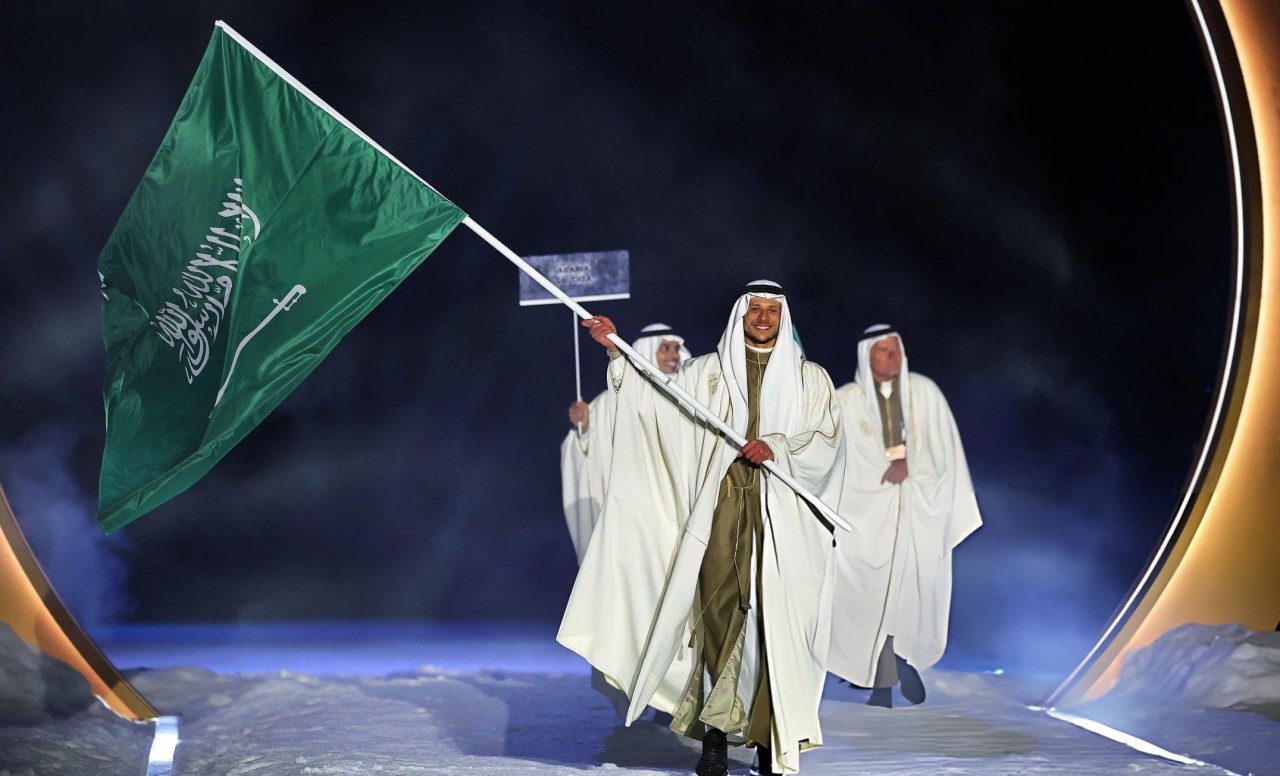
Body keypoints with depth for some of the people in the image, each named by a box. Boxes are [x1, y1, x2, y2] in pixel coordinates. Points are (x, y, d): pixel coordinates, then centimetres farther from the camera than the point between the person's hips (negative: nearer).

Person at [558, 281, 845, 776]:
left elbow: (827, 439, 5)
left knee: (777, 621, -7)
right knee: (719, 611, -9)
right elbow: (654, 397, 7)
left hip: (782, 514, 0)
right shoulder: (708, 371, 16)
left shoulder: (810, 378, 14)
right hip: (722, 506, 0)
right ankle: (716, 735, -7)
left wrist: (778, 447, -11)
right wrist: (616, 352, -3)